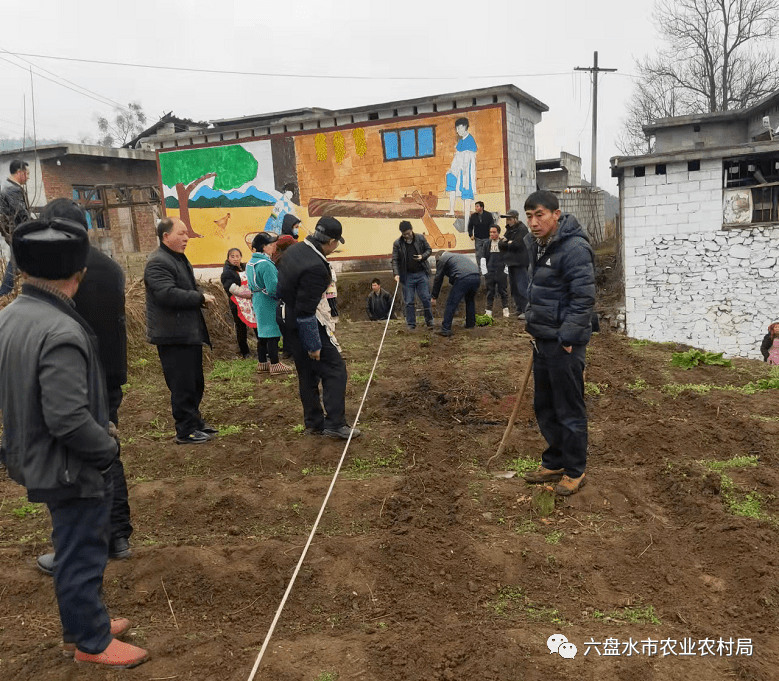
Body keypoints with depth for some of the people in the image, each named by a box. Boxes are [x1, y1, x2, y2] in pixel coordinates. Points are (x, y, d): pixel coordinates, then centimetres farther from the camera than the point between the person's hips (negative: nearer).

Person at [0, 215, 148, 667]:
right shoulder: (61, 332, -29)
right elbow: (69, 419, -31)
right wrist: (109, 447, -15)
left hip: (41, 460, 9)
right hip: (72, 468, -9)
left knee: (75, 549, 24)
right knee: (83, 554, 9)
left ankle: (84, 624, 41)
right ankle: (91, 642, 27)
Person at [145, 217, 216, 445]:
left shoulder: (179, 259, 18)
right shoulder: (158, 263, -16)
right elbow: (168, 294, -28)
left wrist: (201, 297, 8)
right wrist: (201, 298, -18)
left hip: (189, 333, 10)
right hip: (173, 335, -10)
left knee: (195, 383, 17)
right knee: (183, 385, -3)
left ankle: (194, 422, 30)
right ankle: (186, 431, 7)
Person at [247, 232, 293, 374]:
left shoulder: (250, 263, 11)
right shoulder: (266, 264, -20)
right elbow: (273, 288, -24)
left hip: (257, 302, 10)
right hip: (269, 304, -10)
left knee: (262, 332, 16)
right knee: (273, 333, -3)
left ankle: (262, 363, 22)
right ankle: (275, 364, 1)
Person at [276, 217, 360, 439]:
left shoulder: (294, 249, 2)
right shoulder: (315, 267, -27)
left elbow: (281, 288, 14)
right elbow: (305, 311, -25)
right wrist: (313, 344, -18)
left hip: (287, 318, 10)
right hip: (306, 324, -10)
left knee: (307, 373, 17)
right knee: (335, 370, 0)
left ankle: (314, 423, 25)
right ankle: (335, 424, 1)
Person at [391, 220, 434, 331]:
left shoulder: (420, 238, 0)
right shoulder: (397, 243, -3)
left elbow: (429, 250, 10)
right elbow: (395, 260, -3)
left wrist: (423, 256, -11)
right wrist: (396, 274, -16)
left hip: (422, 273, 0)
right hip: (407, 275, 0)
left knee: (426, 298, 2)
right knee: (409, 302, 2)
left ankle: (429, 321, 17)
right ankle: (411, 324, 12)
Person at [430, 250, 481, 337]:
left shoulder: (441, 259, 15)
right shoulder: (459, 255, 38)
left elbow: (438, 279, 14)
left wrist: (434, 297, 21)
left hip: (463, 278, -7)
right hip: (476, 277, 7)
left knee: (451, 303, 0)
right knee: (470, 300, 28)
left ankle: (445, 329, -1)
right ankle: (470, 324, 38)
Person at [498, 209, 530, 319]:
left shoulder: (522, 229, -8)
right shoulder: (509, 229, 19)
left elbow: (516, 244, -19)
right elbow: (500, 244, 11)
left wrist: (505, 244, -2)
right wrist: (508, 243, -9)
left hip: (520, 263, -9)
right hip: (511, 262, 9)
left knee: (522, 287, -10)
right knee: (513, 288, 11)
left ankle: (525, 310, -7)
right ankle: (519, 309, 19)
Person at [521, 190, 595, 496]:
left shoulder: (574, 248, -19)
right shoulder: (536, 244, 10)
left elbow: (584, 298, -22)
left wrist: (567, 339, -21)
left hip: (564, 343, -9)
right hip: (542, 339, 9)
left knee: (569, 410, 3)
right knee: (544, 407, 18)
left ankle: (575, 471, 19)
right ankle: (554, 463, 34)